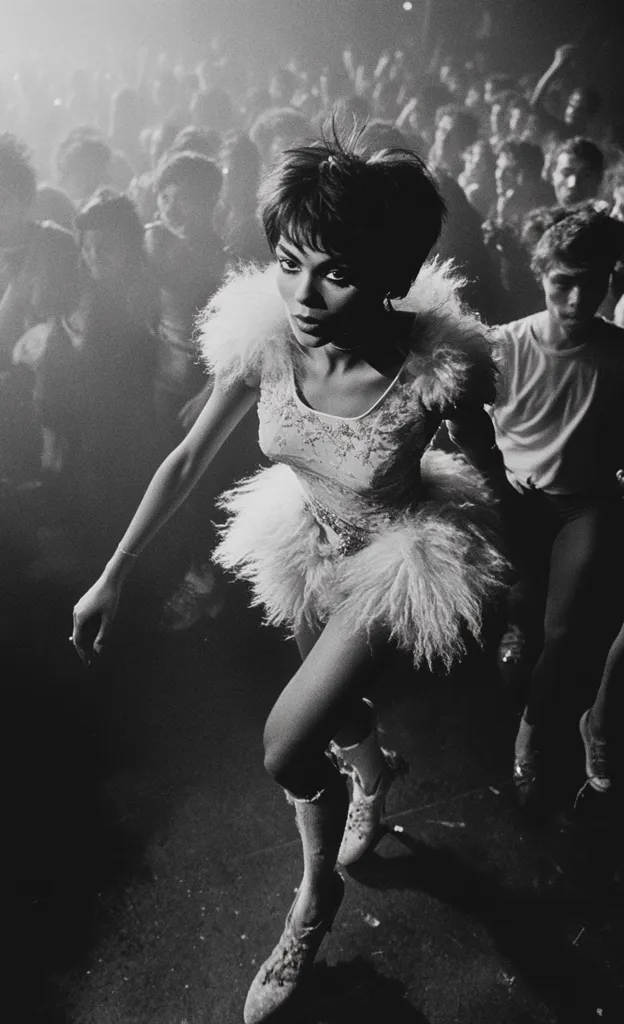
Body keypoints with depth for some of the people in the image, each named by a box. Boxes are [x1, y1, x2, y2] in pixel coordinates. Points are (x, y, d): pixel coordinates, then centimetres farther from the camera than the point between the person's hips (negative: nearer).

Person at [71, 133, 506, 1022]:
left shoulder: (439, 364, -33)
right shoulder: (264, 335, -23)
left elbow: (496, 482, -15)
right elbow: (188, 461, -11)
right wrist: (111, 579, -5)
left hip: (397, 558, -4)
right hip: (309, 543, 5)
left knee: (288, 750, -10)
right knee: (338, 715, 26)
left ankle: (316, 899, 24)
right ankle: (373, 780, 65)